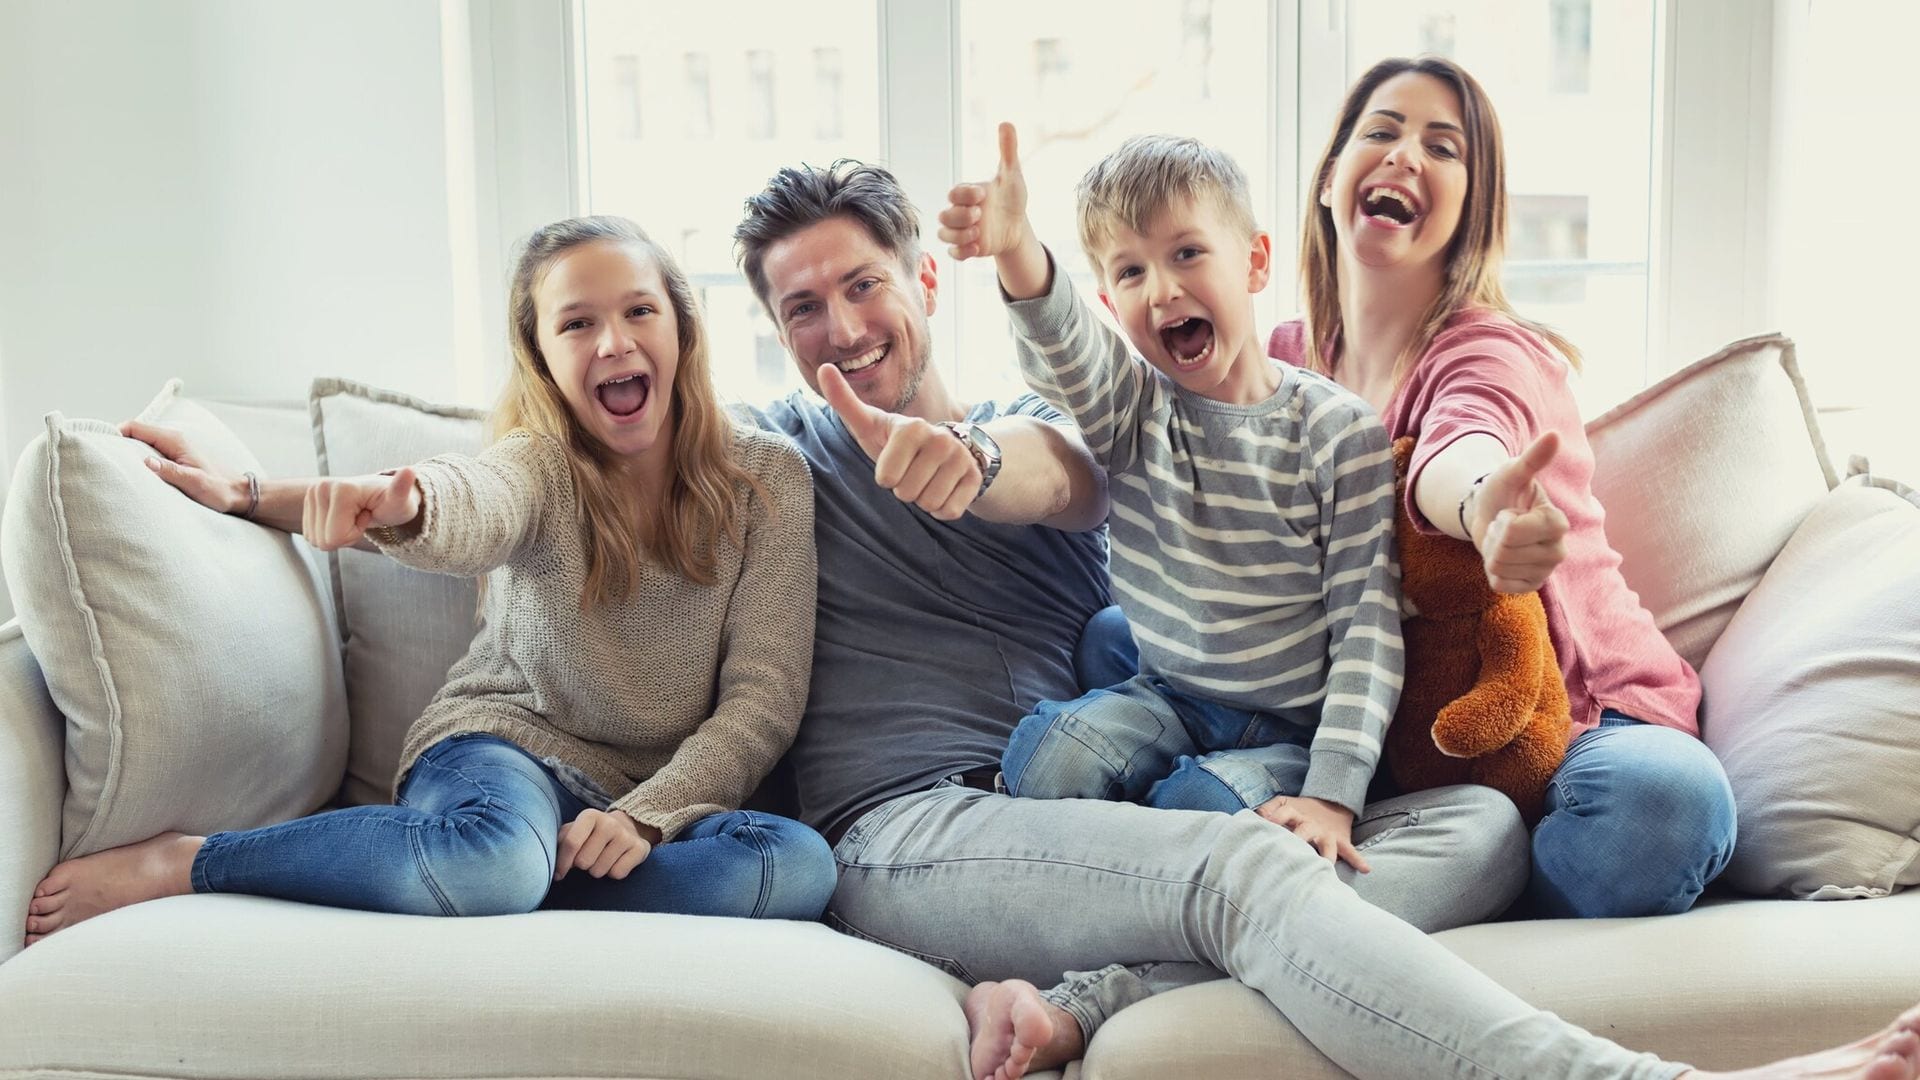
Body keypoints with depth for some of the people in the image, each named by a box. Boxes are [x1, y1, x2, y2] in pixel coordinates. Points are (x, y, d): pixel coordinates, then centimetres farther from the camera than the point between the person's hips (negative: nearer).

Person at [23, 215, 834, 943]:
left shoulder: (767, 478, -2)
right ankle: (177, 863, -20)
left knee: (802, 865, -32)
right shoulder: (541, 461, -5)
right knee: (492, 859, -40)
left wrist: (648, 813, -20)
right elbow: (474, 502, -31)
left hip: (662, 789, 3)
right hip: (509, 738, -2)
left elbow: (764, 695, -6)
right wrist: (397, 504, -55)